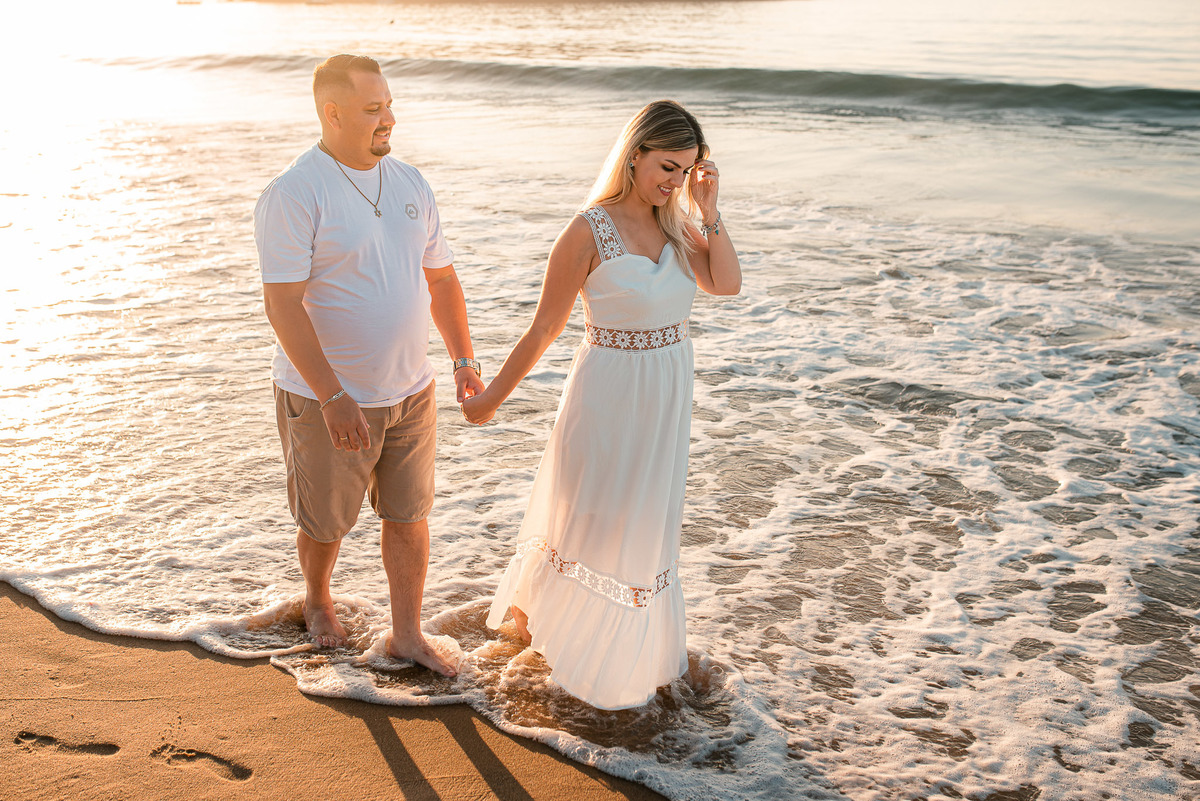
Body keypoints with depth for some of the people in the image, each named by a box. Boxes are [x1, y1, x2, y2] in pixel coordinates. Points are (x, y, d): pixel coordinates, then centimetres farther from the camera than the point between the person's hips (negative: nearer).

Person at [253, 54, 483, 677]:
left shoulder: (409, 184, 4)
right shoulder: (293, 195, -17)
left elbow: (440, 278, 13)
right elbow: (283, 305, -22)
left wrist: (463, 360, 8)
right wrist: (333, 398, -26)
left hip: (410, 391, 5)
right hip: (327, 398, -5)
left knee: (408, 514, 11)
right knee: (326, 521, 14)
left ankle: (407, 636, 26)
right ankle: (317, 599, 44)